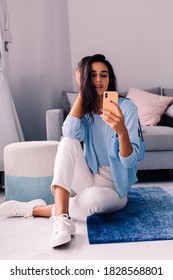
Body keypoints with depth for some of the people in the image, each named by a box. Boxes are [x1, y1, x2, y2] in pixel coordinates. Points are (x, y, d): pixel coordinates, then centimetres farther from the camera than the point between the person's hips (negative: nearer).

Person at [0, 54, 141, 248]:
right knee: (68, 142, -25)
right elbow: (71, 133, -22)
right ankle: (61, 219, -35)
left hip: (113, 189, -3)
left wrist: (122, 131, -42)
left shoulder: (126, 107, -11)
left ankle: (33, 209, -15)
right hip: (89, 179, 4)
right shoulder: (85, 109, 3)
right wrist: (82, 92, -15)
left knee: (92, 198, -39)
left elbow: (129, 162, -21)